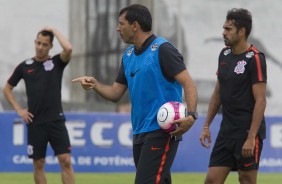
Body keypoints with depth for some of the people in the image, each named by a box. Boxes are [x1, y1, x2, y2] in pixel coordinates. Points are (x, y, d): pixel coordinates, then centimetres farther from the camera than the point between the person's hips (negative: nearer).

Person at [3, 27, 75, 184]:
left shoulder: (57, 62, 2)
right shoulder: (24, 66, 6)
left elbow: (69, 49, -20)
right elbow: (7, 89, 17)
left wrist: (54, 30, -8)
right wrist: (18, 109, 6)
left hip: (56, 121, -2)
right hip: (35, 123, 2)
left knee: (66, 161, -9)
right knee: (38, 164, 6)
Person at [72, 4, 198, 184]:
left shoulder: (162, 49, -10)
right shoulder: (128, 56, 15)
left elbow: (188, 83, -16)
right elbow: (115, 93, 18)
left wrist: (191, 115, -30)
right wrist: (94, 83, -1)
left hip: (162, 131, -8)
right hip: (140, 133, 8)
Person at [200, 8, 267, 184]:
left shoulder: (254, 58, -12)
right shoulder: (225, 54, 10)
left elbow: (260, 101, -16)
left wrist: (251, 137, -20)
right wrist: (206, 126, 14)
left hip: (248, 132, -7)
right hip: (226, 130, 7)